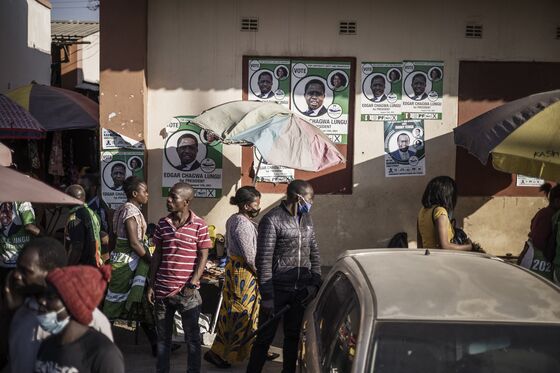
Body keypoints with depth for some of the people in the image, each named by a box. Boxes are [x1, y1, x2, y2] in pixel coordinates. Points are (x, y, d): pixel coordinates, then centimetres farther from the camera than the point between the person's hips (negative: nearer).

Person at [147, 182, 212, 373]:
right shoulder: (162, 223, 5)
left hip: (187, 291, -4)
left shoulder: (199, 225, -7)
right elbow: (157, 255, 9)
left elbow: (203, 257, -5)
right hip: (162, 290, 4)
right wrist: (151, 285, 7)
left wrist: (192, 284, -12)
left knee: (192, 337, 6)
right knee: (163, 336, 14)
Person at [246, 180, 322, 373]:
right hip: (277, 290, -6)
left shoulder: (306, 219, 9)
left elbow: (314, 252, 14)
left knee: (293, 335, 16)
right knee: (265, 337, 3)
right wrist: (267, 297, -16)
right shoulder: (272, 220, -11)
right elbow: (263, 261, -13)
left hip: (301, 291, 6)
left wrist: (315, 283, 2)